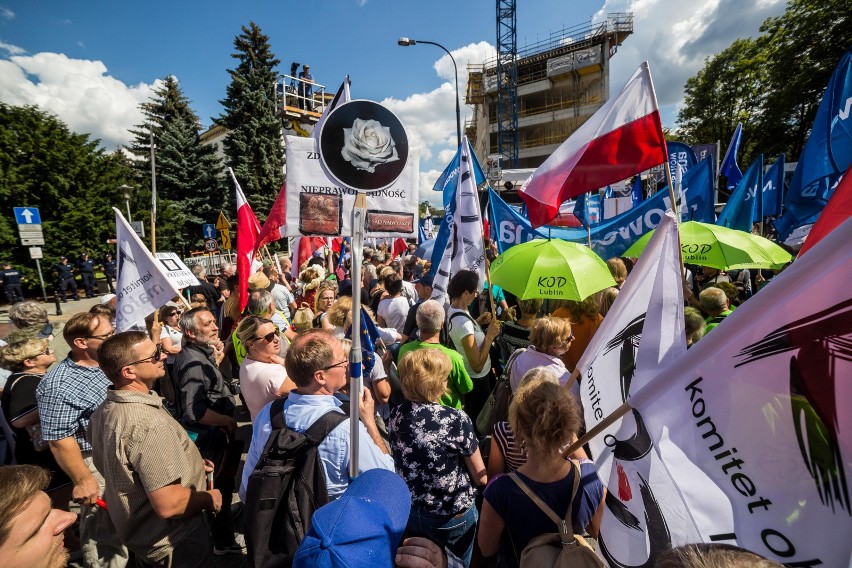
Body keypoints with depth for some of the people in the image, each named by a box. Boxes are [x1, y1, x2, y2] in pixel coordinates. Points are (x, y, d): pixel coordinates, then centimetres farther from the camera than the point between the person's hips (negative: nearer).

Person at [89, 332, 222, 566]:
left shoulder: (104, 411, -5)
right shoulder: (148, 423, -36)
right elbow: (169, 504, -34)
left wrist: (188, 465, 7)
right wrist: (209, 499, -15)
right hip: (174, 541, -8)